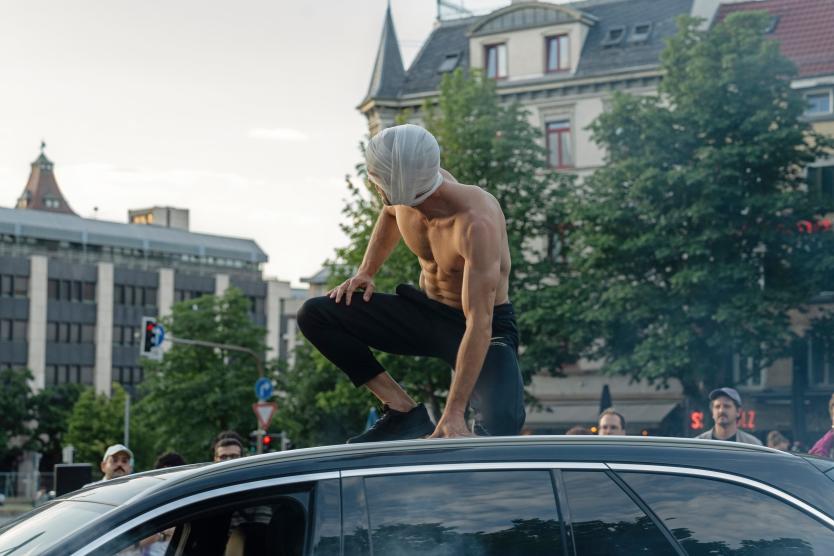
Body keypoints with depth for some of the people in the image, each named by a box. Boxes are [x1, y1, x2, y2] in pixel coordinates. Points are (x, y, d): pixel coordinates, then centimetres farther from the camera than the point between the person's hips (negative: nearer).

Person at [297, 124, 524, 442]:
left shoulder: (477, 223, -34)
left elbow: (479, 325, -37)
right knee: (314, 315, -10)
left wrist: (454, 412, -42)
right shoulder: (403, 192, -14)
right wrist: (366, 271, 4)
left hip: (487, 328, -7)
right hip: (426, 311, 7)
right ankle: (404, 412, -8)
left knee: (502, 423, -35)